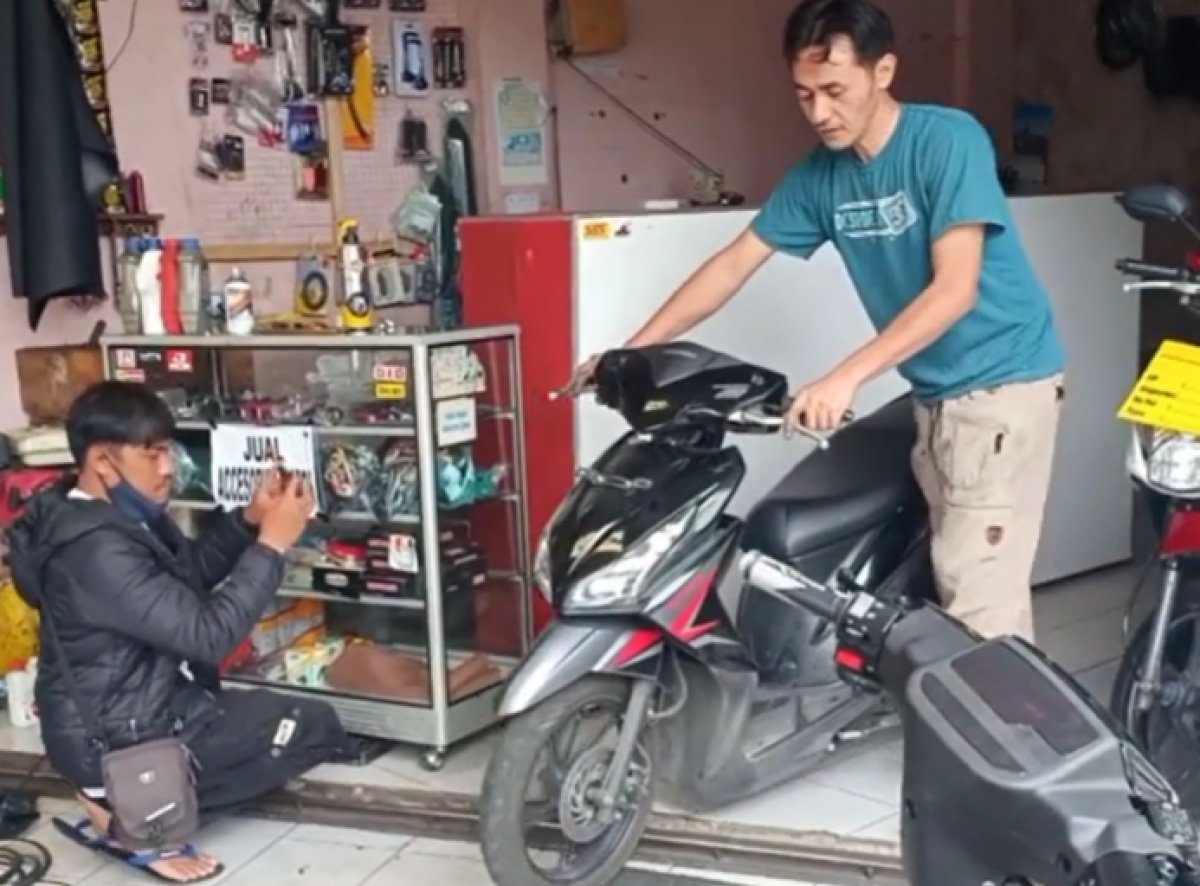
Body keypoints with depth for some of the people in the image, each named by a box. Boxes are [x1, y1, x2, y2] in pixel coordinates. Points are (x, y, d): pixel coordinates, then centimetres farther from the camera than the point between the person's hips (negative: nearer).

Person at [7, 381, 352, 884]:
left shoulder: (117, 514, 2)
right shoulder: (97, 549, -29)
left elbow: (189, 570, 12)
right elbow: (207, 632, -30)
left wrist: (248, 520, -5)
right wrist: (272, 544, -24)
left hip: (128, 706, 10)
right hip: (117, 739, -10)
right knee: (316, 728, -6)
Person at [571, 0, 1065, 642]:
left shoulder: (948, 140, -16)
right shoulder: (817, 175, 3)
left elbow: (955, 289, -23)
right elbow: (732, 266, 8)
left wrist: (845, 377, -31)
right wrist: (631, 351, 3)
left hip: (1000, 386, -6)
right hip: (935, 395, 7)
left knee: (980, 598, -11)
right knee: (954, 582, 7)